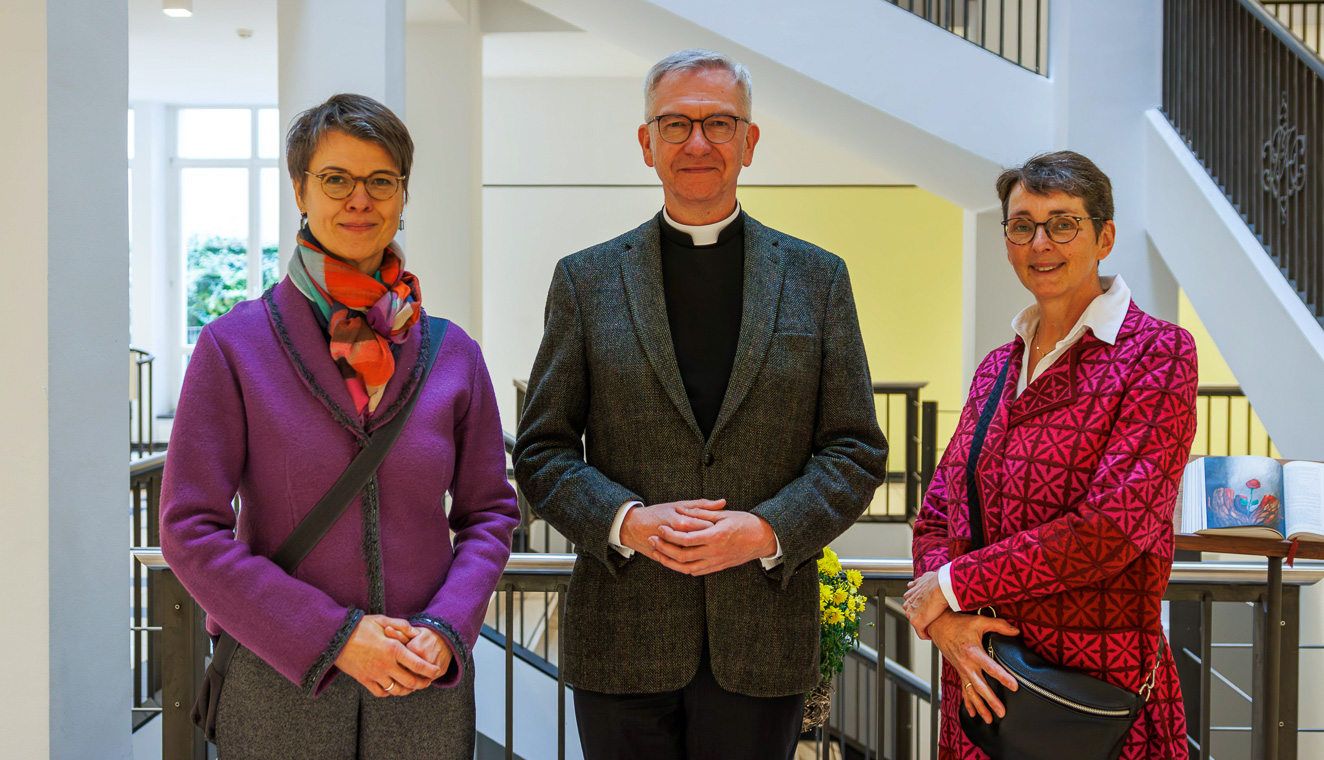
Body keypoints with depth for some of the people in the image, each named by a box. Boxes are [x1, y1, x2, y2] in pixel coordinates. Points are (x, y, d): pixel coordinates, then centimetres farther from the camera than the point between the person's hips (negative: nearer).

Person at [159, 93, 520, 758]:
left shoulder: (453, 355, 1)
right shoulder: (234, 345, -6)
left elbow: (489, 511, 6)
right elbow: (191, 530, -7)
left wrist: (446, 628, -10)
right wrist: (331, 635, -14)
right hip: (280, 686, -2)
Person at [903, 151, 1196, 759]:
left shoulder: (1157, 354, -9)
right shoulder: (997, 368, 9)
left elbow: (1115, 526, -19)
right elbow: (939, 515, 7)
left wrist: (955, 583, -14)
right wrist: (946, 621, -12)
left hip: (1097, 680, -5)